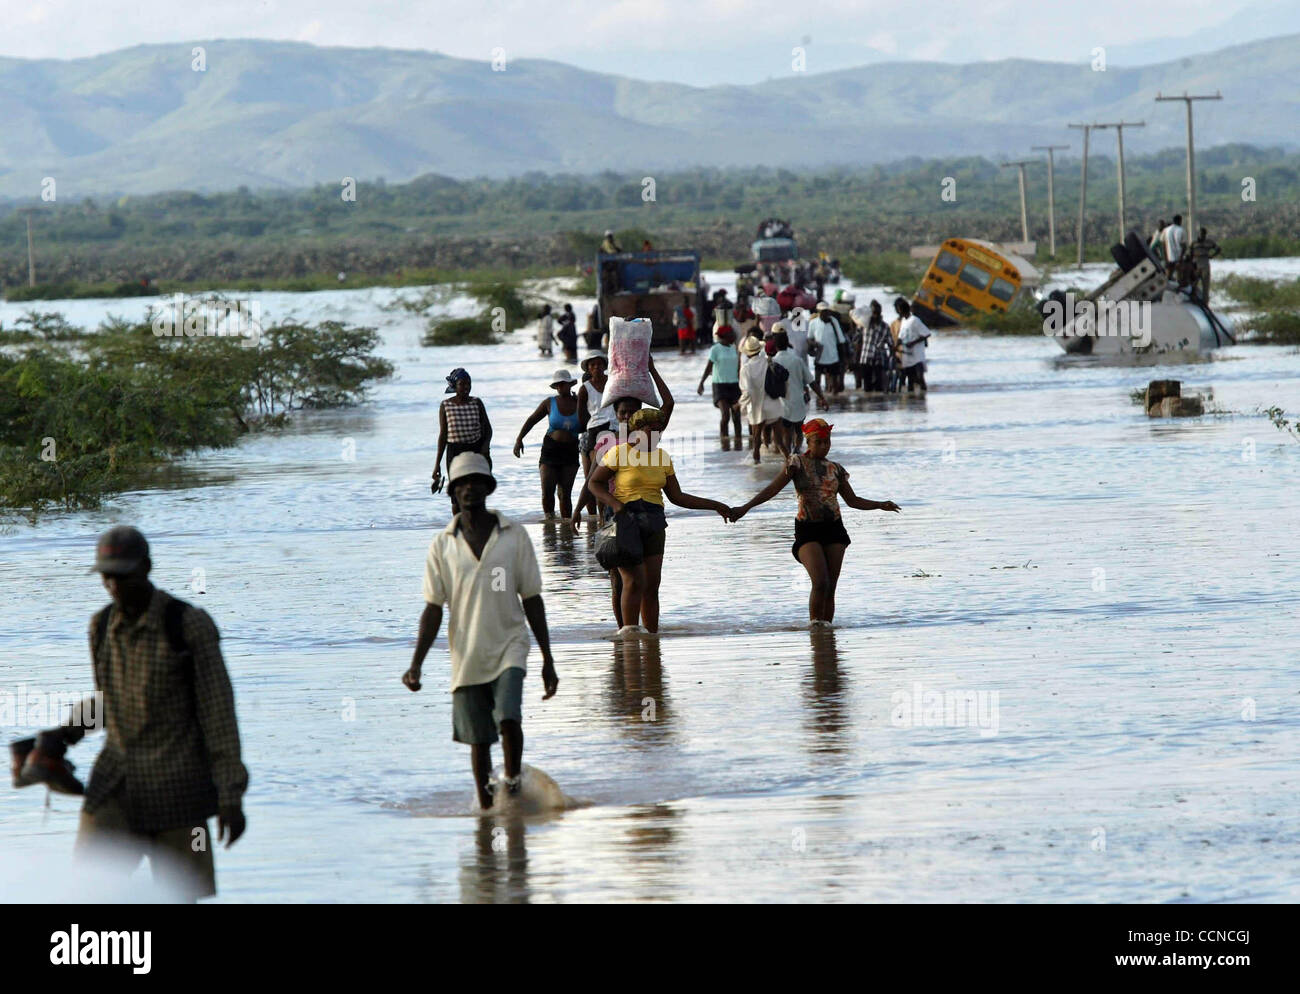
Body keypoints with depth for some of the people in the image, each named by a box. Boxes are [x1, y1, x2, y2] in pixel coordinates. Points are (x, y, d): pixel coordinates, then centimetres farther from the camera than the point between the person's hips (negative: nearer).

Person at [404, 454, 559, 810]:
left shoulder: (514, 536, 2)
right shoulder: (442, 545, 3)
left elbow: (532, 601, 6)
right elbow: (433, 610, 4)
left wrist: (548, 659, 5)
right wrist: (416, 664, -7)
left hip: (509, 649, -1)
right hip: (466, 656, 1)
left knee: (508, 718, -22)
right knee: (478, 739, 4)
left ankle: (513, 780, 2)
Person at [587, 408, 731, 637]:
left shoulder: (662, 458, 12)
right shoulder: (619, 452, -4)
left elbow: (677, 497, 16)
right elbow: (594, 483, -1)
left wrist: (714, 505, 11)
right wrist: (613, 502, -18)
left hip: (652, 524, 5)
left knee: (652, 586, 1)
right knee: (634, 581, -17)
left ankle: (652, 634, 4)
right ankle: (629, 630, -11)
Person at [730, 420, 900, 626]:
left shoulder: (835, 469, 11)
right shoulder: (797, 463, 0)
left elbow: (853, 501, 19)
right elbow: (772, 489, -6)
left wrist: (881, 505, 10)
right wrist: (746, 507, -16)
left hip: (833, 530, 4)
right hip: (808, 530, -4)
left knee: (830, 588, 1)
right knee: (820, 583, -19)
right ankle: (815, 625, -7)